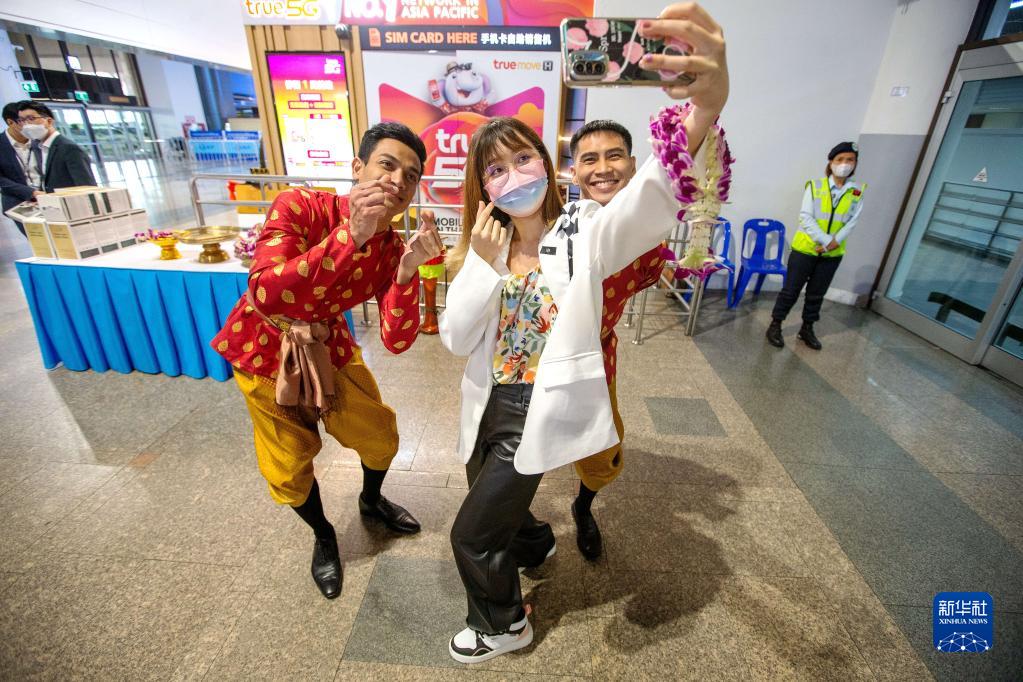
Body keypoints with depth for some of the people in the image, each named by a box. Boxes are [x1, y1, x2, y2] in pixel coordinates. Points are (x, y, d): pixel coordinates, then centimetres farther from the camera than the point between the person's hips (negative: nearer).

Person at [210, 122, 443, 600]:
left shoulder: (393, 248, -16)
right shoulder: (299, 207, -27)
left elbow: (396, 341, -25)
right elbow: (267, 296, -42)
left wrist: (408, 269, -40)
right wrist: (351, 236, -48)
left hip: (328, 346, 3)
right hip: (265, 348, -3)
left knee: (379, 433, 10)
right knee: (290, 464, 7)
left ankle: (371, 499, 44)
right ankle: (323, 536, 38)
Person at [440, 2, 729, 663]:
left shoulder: (585, 235, -12)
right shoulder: (482, 247, 1)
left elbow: (649, 200, -34)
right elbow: (456, 339, -7)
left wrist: (706, 109, -52)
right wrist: (484, 263, -20)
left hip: (545, 413, -5)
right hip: (489, 407, 5)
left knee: (472, 533, 6)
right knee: (492, 503, 26)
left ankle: (504, 624, 40)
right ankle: (534, 542, 62)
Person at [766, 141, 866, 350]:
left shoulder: (857, 192, 2)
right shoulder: (815, 186, -7)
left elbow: (852, 222, -1)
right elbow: (806, 217, -12)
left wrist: (835, 242, -17)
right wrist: (826, 240, -19)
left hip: (832, 254, 3)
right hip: (805, 249, -3)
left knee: (816, 294, 13)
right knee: (791, 290, 1)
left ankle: (807, 329, 26)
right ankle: (775, 325, 14)